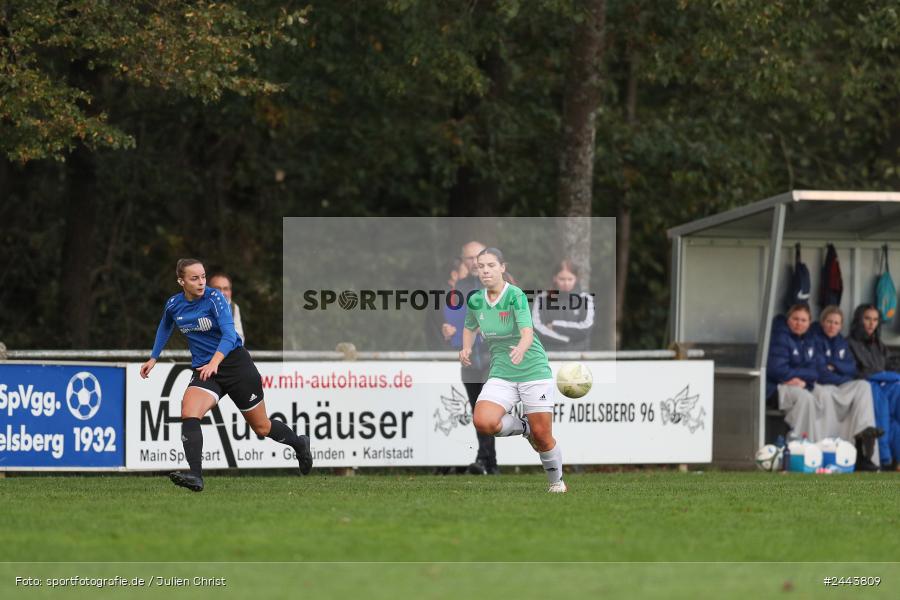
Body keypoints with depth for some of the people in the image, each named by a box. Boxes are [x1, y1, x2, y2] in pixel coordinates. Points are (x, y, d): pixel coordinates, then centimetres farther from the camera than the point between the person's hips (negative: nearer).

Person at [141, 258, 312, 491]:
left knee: (261, 427, 9)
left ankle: (299, 443, 40)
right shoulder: (173, 305, -1)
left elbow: (229, 334, -27)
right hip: (203, 369, 4)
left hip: (234, 362, -4)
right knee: (188, 414, -26)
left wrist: (214, 362, -42)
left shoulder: (214, 298, -17)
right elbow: (165, 328, 22)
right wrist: (153, 358, 21)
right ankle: (195, 477, -33)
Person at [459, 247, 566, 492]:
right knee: (483, 422, -23)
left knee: (542, 437, -2)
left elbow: (528, 332, -28)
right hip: (501, 375, 4)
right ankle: (523, 427, 7)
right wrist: (466, 348, 2)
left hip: (534, 371, -4)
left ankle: (557, 481, 25)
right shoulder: (475, 302, 1)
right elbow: (470, 328, 23)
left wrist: (521, 350, -50)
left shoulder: (515, 296, -15)